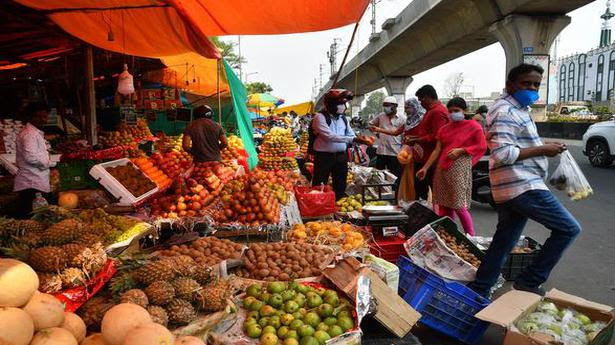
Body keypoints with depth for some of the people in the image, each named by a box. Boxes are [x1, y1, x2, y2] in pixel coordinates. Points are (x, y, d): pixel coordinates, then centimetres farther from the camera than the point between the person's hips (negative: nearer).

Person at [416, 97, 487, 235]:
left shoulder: (473, 126, 2)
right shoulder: (444, 128, 16)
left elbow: (482, 146, -3)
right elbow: (437, 150, 12)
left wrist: (461, 150, -12)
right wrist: (425, 168, 4)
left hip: (460, 167, -5)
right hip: (442, 168, 5)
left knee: (459, 206, -8)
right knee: (444, 206, 6)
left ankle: (471, 236, 8)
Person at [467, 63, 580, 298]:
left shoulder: (518, 109, 20)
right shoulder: (505, 111, -14)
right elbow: (503, 154, -23)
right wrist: (543, 150, -16)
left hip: (510, 190, 10)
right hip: (523, 187, -10)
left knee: (502, 245, 13)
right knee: (568, 228, -2)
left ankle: (478, 292, 20)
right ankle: (530, 281, 3)